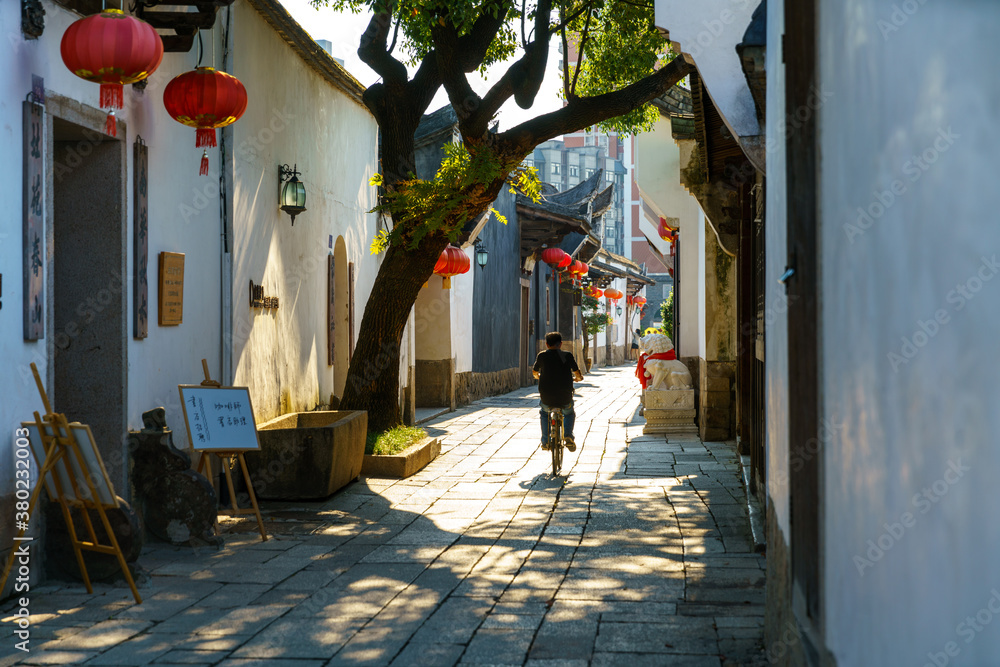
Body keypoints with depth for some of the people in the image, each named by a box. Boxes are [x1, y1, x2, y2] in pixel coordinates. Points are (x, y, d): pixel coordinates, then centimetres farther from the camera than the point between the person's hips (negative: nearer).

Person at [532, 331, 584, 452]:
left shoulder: (542, 356, 0)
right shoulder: (567, 356, -2)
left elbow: (534, 372, 16)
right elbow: (577, 373, 3)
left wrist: (538, 376, 40)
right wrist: (579, 378, 27)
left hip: (546, 398, 0)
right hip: (565, 399, 0)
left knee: (544, 413, 33)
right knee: (569, 413, 31)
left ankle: (545, 441, 22)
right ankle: (568, 436, 7)